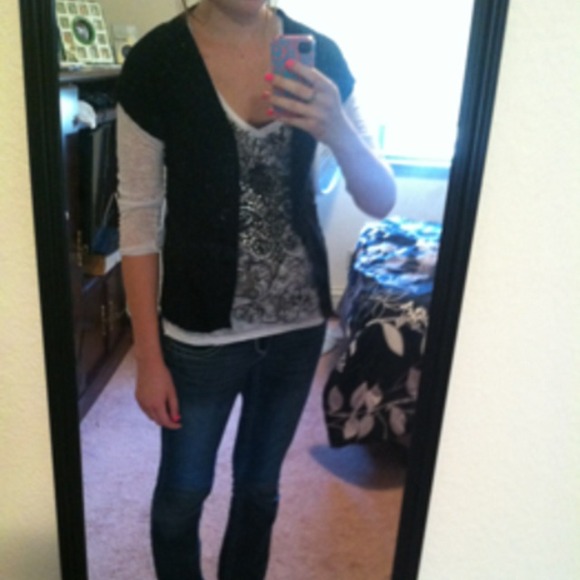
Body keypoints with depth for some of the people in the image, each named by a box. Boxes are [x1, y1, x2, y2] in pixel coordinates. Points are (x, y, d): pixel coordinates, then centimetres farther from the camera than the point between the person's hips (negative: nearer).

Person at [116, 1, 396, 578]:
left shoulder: (319, 54, -5)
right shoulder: (156, 61, -13)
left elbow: (381, 202, -6)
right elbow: (139, 217, -8)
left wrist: (338, 133, -27)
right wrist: (148, 356, -8)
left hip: (298, 322, 3)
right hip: (201, 331, -2)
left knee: (259, 486, 22)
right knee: (182, 493, 18)